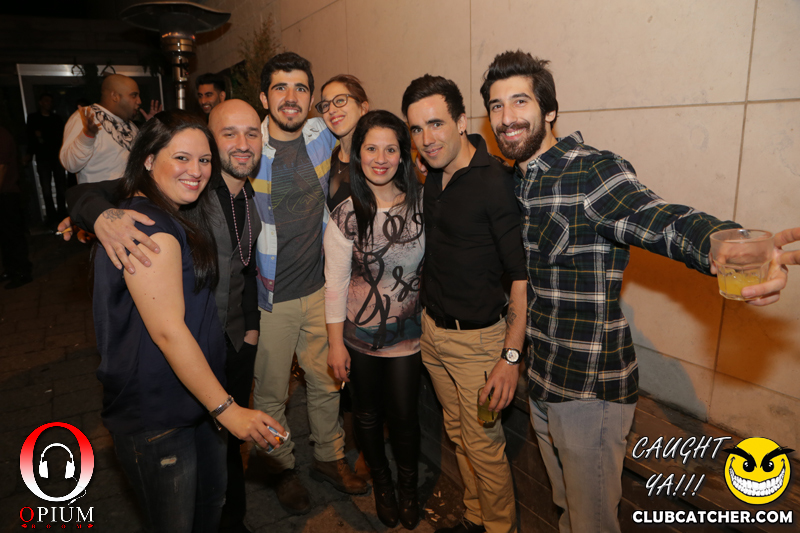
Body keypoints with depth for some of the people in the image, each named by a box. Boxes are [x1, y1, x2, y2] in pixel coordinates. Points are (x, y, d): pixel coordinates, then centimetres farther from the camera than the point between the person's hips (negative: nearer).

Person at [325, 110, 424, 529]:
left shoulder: (420, 204, -7)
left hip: (408, 332, 1)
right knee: (368, 414, 17)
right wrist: (335, 344, -6)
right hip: (360, 334, 0)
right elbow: (335, 282, -8)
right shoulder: (345, 216, -11)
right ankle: (381, 483, 45)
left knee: (403, 415, 10)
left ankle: (408, 487, 39)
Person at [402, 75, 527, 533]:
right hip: (432, 330, 7)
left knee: (485, 446, 8)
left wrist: (511, 355, -21)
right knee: (458, 434, 21)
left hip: (478, 338, -7)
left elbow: (523, 274, -19)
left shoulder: (496, 182, -19)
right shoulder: (435, 175, 4)